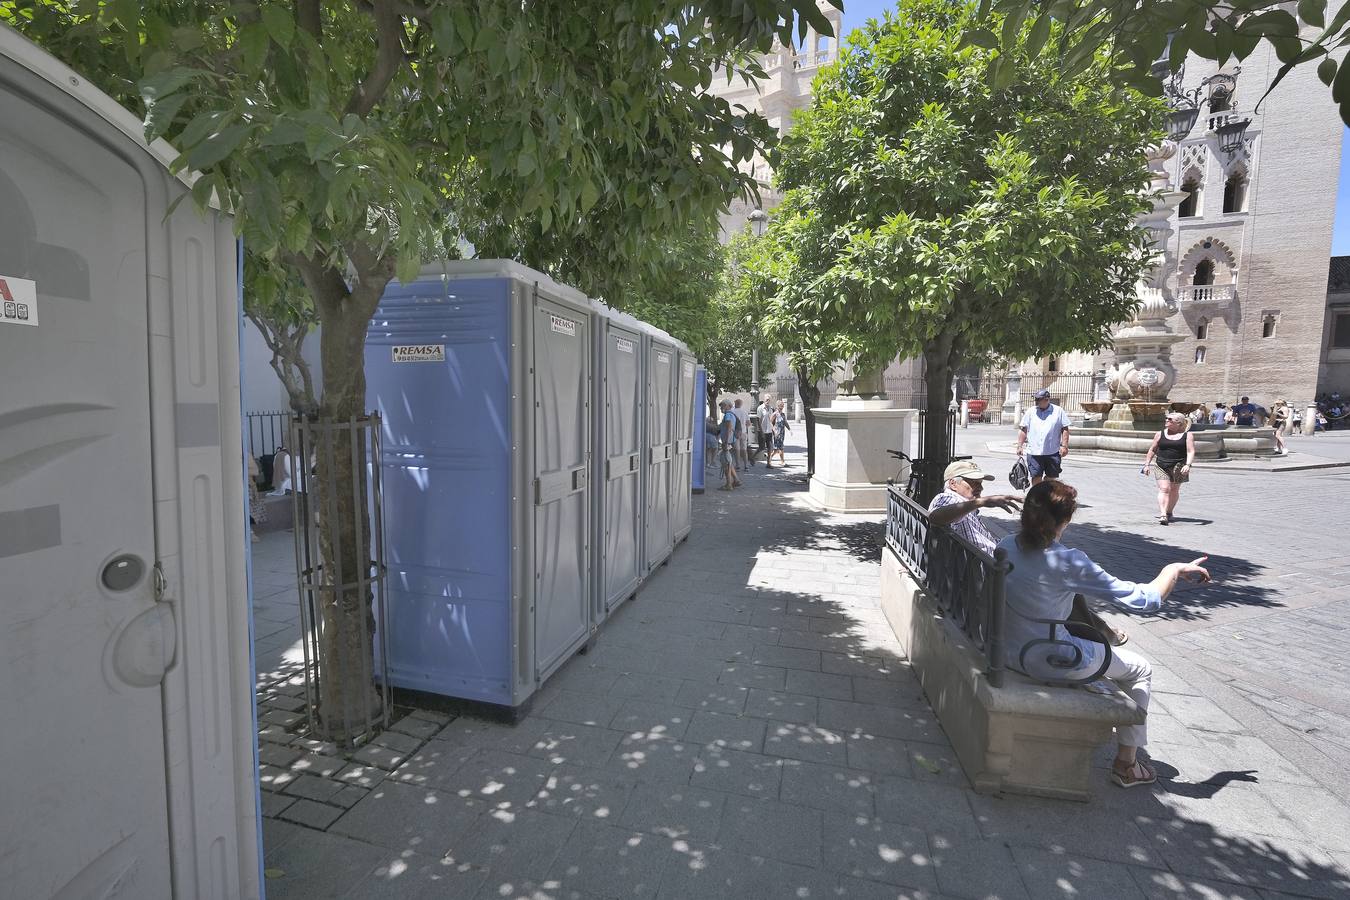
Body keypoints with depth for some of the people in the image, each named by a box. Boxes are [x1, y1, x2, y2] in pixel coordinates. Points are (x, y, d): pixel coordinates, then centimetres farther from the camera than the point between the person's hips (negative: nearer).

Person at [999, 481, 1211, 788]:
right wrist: (1175, 569, 0)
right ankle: (1126, 764, 31)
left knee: (1088, 638, 35)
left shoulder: (1006, 545, -8)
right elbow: (1144, 599, -17)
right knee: (1141, 670, 20)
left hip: (1008, 651, 6)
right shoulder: (1067, 562, -26)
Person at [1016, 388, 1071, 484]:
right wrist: (1020, 446, -1)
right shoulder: (1030, 412, 6)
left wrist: (1064, 446, -4)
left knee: (1052, 477, 10)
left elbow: (1065, 429, 4)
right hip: (1034, 452, 0)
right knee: (1036, 476, 2)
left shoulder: (1058, 411, 5)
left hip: (1053, 452, 0)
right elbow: (1022, 429, 6)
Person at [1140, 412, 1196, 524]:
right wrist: (1147, 464, 10)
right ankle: (1163, 514, -21)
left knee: (1174, 490, 10)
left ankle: (1169, 512, 28)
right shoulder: (1160, 434, 8)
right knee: (1164, 489, -11)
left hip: (1178, 467, 0)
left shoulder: (1187, 435, 2)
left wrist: (1188, 465, -21)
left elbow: (1191, 452, -6)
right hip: (1161, 466, 0)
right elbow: (1152, 450, 14)